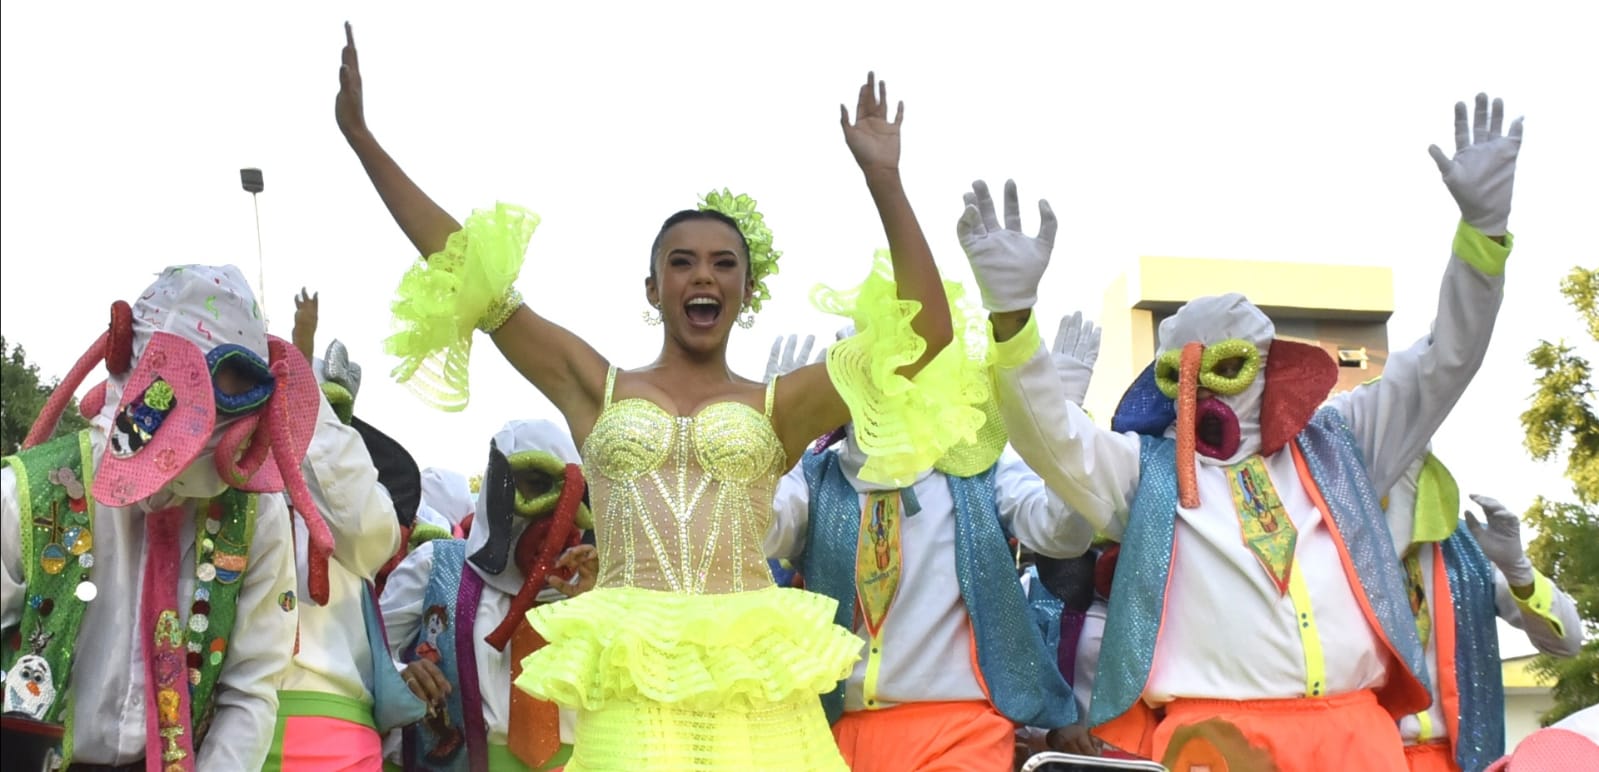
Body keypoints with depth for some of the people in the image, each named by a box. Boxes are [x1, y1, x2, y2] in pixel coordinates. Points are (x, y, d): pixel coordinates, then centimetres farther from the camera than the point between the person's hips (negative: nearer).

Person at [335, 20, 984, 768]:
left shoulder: (777, 406, 8)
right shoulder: (597, 388, 11)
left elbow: (926, 337, -1)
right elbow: (474, 281, 8)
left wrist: (883, 181, -6)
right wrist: (362, 137, 6)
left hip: (754, 683, 0)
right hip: (631, 684, 0)